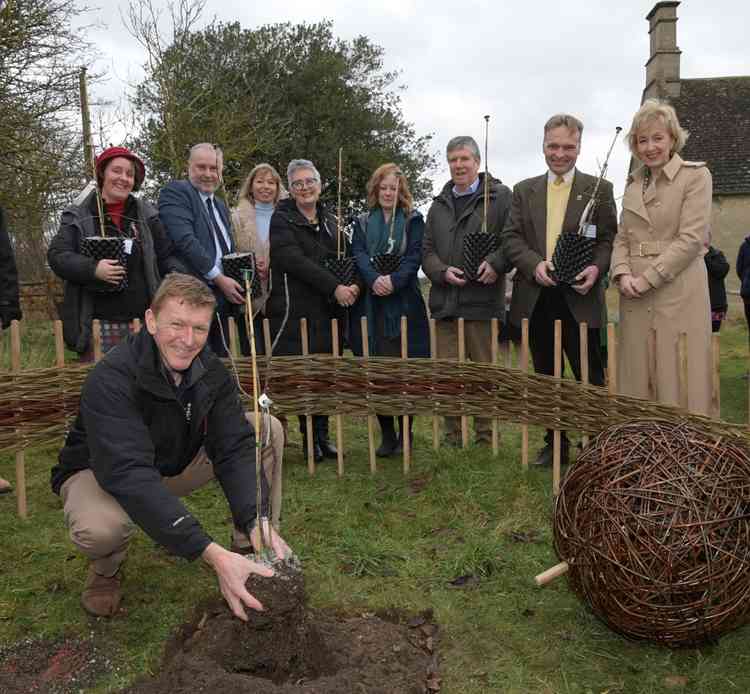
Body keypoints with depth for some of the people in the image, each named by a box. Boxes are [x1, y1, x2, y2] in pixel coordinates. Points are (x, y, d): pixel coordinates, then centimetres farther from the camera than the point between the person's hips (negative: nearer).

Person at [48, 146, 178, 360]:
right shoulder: (77, 216, 7)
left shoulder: (147, 214, 14)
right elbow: (57, 255, 0)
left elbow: (166, 256, 15)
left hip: (144, 322, 2)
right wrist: (93, 268, -18)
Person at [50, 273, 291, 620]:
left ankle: (254, 550, 0)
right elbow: (129, 476, -43)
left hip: (177, 466, 5)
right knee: (99, 527, -41)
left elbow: (235, 448, -21)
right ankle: (106, 568, -1)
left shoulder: (211, 372, -15)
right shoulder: (111, 379, -33)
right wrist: (213, 555, -52)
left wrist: (259, 521, -41)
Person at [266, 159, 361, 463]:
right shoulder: (282, 220, 1)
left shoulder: (330, 221, 18)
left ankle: (322, 435, 15)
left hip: (330, 310, 5)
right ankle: (310, 438, 7)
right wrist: (335, 287, -18)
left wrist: (353, 285, -7)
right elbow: (295, 261, -13)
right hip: (295, 310, -5)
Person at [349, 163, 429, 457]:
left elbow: (415, 255, -3)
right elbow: (358, 254, 0)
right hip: (371, 303, 2)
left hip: (404, 303, -2)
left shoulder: (413, 220, 9)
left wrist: (394, 280, -20)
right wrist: (374, 279, -19)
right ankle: (387, 435, 12)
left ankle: (405, 434, 11)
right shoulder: (362, 222, 15)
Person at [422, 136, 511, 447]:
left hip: (483, 302, -4)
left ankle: (486, 439, 14)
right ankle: (452, 439, 19)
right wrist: (442, 271, -4)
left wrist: (495, 262, -21)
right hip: (445, 302, 5)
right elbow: (427, 250, 15)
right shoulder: (439, 205, 19)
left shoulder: (500, 197, 4)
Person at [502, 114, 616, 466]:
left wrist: (597, 267, -20)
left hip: (579, 297, -3)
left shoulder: (599, 189, 5)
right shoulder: (524, 190, 11)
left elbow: (609, 239, 0)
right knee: (545, 377, 13)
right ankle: (555, 443, 26)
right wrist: (534, 264, -15)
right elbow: (510, 238, 3)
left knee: (591, 378, 0)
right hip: (536, 299, 3)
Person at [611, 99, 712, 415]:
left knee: (677, 376, -3)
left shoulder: (696, 175, -1)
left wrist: (646, 279, -14)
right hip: (635, 297, 5)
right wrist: (623, 274, -5)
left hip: (678, 291, -5)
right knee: (637, 376, 7)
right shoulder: (633, 182, 16)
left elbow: (691, 238, -10)